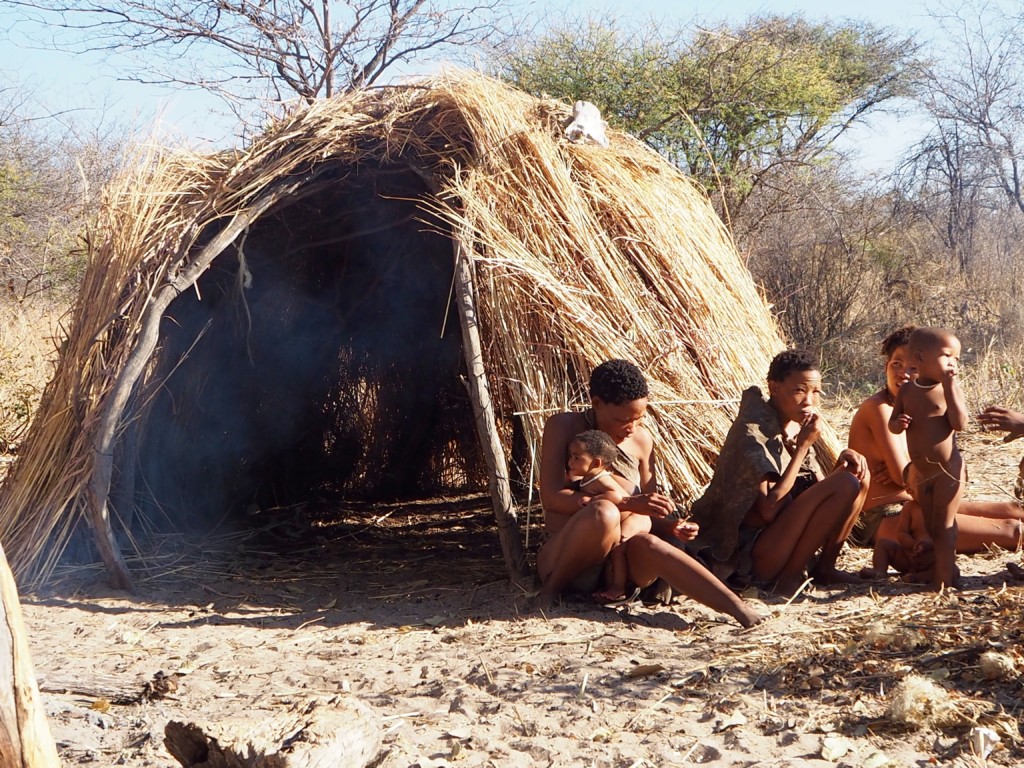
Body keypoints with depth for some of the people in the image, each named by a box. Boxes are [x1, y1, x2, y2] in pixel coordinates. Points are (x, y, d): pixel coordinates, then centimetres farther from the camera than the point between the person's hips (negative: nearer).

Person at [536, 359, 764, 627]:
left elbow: (647, 513, 15)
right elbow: (551, 497, -16)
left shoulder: (641, 440, 10)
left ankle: (737, 608, -45)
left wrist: (671, 527, -10)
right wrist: (627, 503, -25)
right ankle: (552, 589, -16)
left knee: (646, 544, -35)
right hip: (564, 559, -3)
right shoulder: (563, 427, -3)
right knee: (603, 512, -37)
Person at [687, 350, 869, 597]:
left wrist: (844, 458, -8)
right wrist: (803, 446, -21)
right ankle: (789, 577, -12)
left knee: (858, 475, 5)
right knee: (845, 484, -20)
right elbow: (769, 509, -25)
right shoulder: (753, 430, -18)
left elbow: (821, 491, 10)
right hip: (748, 555, -9)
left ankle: (824, 568, 5)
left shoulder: (796, 428, 8)